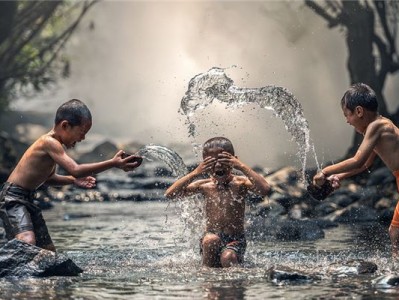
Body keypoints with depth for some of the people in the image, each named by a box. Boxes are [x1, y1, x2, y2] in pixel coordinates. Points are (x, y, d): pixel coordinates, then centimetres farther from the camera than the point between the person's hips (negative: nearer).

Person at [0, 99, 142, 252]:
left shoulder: (53, 144, 10)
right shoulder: (49, 142, -21)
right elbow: (75, 169, -31)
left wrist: (73, 180, 7)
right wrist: (113, 163, -33)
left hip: (27, 199, 10)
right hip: (13, 198, -10)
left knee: (48, 251, 10)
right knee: (27, 242, -32)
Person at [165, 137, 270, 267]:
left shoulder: (240, 183, -4)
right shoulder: (204, 185, 2)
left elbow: (265, 190, -24)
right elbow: (170, 194, -6)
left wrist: (242, 167, -23)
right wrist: (195, 173, -14)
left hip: (235, 240, -2)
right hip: (211, 240, 2)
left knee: (228, 258, -32)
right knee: (210, 240, -32)